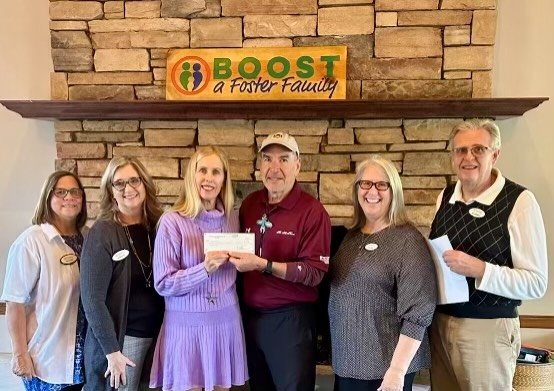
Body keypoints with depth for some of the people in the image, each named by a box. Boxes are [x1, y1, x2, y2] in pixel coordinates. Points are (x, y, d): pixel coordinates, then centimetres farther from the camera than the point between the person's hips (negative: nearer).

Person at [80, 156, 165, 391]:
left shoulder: (158, 225, 0)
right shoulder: (102, 233, -14)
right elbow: (92, 298, -15)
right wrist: (111, 351, -16)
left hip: (158, 331, 5)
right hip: (122, 335, -5)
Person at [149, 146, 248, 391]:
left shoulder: (232, 217, 3)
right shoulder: (172, 221, -12)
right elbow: (163, 284, -13)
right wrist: (205, 269, -23)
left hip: (226, 321, 4)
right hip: (186, 324, -4)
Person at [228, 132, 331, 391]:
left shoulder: (312, 211, -14)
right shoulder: (249, 204, 5)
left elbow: (315, 272, -20)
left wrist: (263, 265, -26)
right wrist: (234, 257, -1)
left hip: (290, 319, -6)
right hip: (250, 315, 6)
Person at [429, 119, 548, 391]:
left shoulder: (519, 201, -13)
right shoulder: (445, 197, 5)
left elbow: (536, 283, -14)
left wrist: (480, 270, -26)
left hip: (488, 328, -5)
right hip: (439, 323, 5)